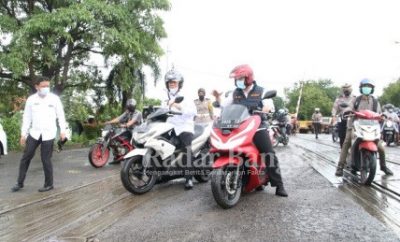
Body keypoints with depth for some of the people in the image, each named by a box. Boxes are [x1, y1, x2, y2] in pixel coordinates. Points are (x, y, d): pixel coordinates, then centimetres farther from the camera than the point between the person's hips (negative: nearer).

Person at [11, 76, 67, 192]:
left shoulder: (54, 98, -4)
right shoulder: (31, 99, 2)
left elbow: (60, 115, 0)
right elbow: (27, 117, 7)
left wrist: (62, 130, -6)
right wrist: (23, 134, 6)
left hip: (48, 134, -3)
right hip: (34, 133, 3)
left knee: (45, 159, 0)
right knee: (26, 157, 6)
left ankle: (49, 184, 14)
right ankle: (20, 183, 20)